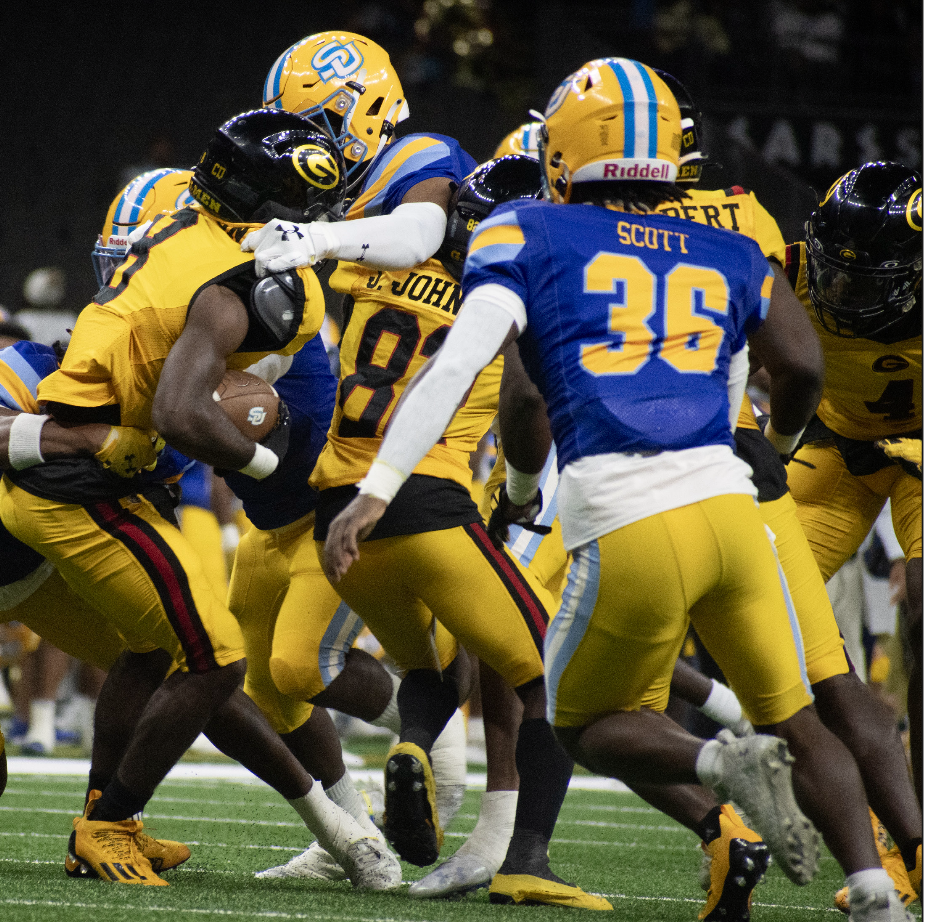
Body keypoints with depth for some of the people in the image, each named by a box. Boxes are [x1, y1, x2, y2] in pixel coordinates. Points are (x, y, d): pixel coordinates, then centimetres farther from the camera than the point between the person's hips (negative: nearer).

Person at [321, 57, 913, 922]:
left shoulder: (532, 236, 9)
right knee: (794, 719, 18)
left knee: (592, 726, 18)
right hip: (725, 503, 3)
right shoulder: (727, 255, 19)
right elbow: (802, 369, 17)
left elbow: (457, 365, -4)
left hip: (627, 529, -3)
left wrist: (376, 489, -8)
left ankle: (722, 762, -11)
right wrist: (777, 439, 40)